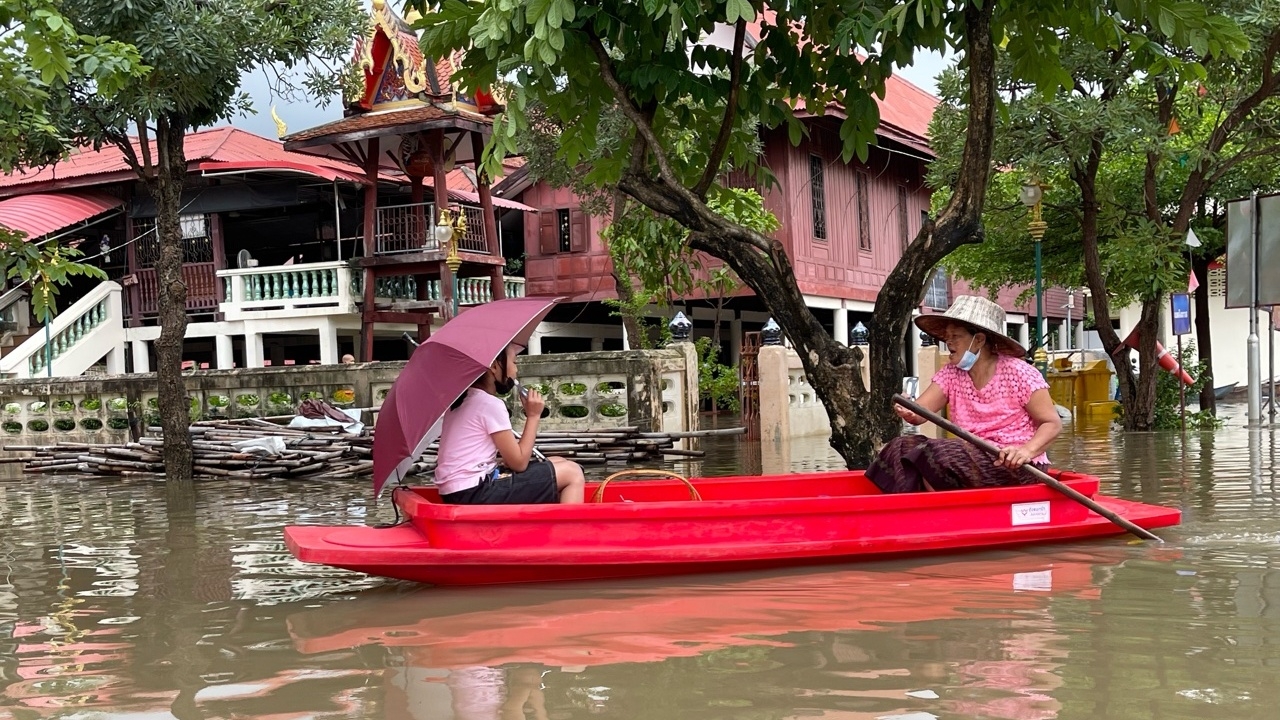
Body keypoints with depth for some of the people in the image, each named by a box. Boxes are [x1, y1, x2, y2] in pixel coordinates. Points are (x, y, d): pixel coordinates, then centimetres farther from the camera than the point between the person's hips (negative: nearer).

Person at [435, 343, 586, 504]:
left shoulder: (463, 398, 15)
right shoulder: (490, 404, -12)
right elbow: (519, 463, -9)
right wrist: (533, 416, -3)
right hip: (474, 494, -9)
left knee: (557, 464, 17)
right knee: (572, 473, -2)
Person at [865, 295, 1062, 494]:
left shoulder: (1018, 373, -8)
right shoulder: (951, 373, 6)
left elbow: (1053, 423, -9)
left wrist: (1027, 450, -29)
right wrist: (908, 412, -32)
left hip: (1015, 466, -6)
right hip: (974, 460, 6)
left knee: (938, 454, -27)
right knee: (903, 448, -14)